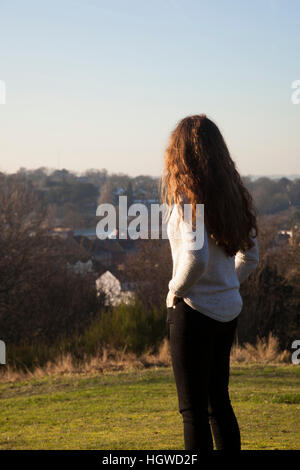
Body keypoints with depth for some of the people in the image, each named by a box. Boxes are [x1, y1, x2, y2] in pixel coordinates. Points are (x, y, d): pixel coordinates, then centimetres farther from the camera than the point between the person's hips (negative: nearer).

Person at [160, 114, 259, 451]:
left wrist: (176, 290, -13)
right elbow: (250, 256, 14)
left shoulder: (188, 196, -16)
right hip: (228, 310, 8)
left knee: (194, 410, 1)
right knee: (218, 402, 19)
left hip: (193, 311, -7)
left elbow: (197, 256, -29)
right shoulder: (233, 194, 7)